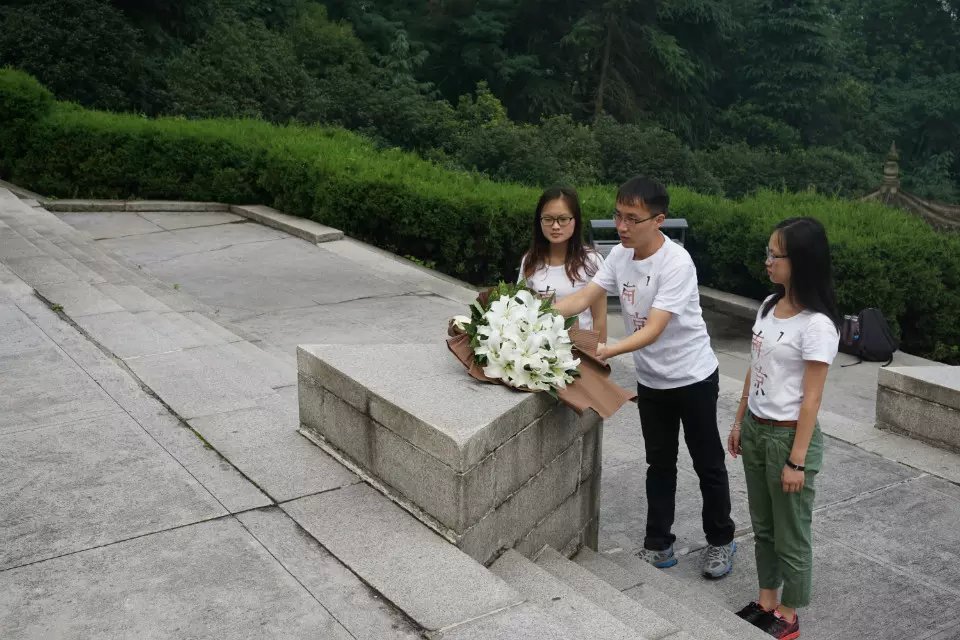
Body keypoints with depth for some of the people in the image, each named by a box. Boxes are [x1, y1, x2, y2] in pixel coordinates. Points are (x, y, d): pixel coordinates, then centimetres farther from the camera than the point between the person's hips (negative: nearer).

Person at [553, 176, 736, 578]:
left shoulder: (677, 263, -28)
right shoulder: (619, 255, -6)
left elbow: (653, 330, -33)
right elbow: (583, 298, -6)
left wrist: (608, 351, -46)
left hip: (693, 378, -6)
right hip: (650, 380, 6)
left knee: (707, 464, 10)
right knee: (659, 463, 16)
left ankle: (721, 541, 29)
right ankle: (659, 544, 27)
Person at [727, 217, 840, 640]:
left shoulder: (817, 325, -21)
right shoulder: (769, 306, 3)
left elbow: (811, 399, -19)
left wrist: (797, 460, -17)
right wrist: (739, 422, 14)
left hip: (788, 434, -8)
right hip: (755, 429, 8)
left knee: (790, 534, 10)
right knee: (763, 526, 20)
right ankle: (766, 602, 37)